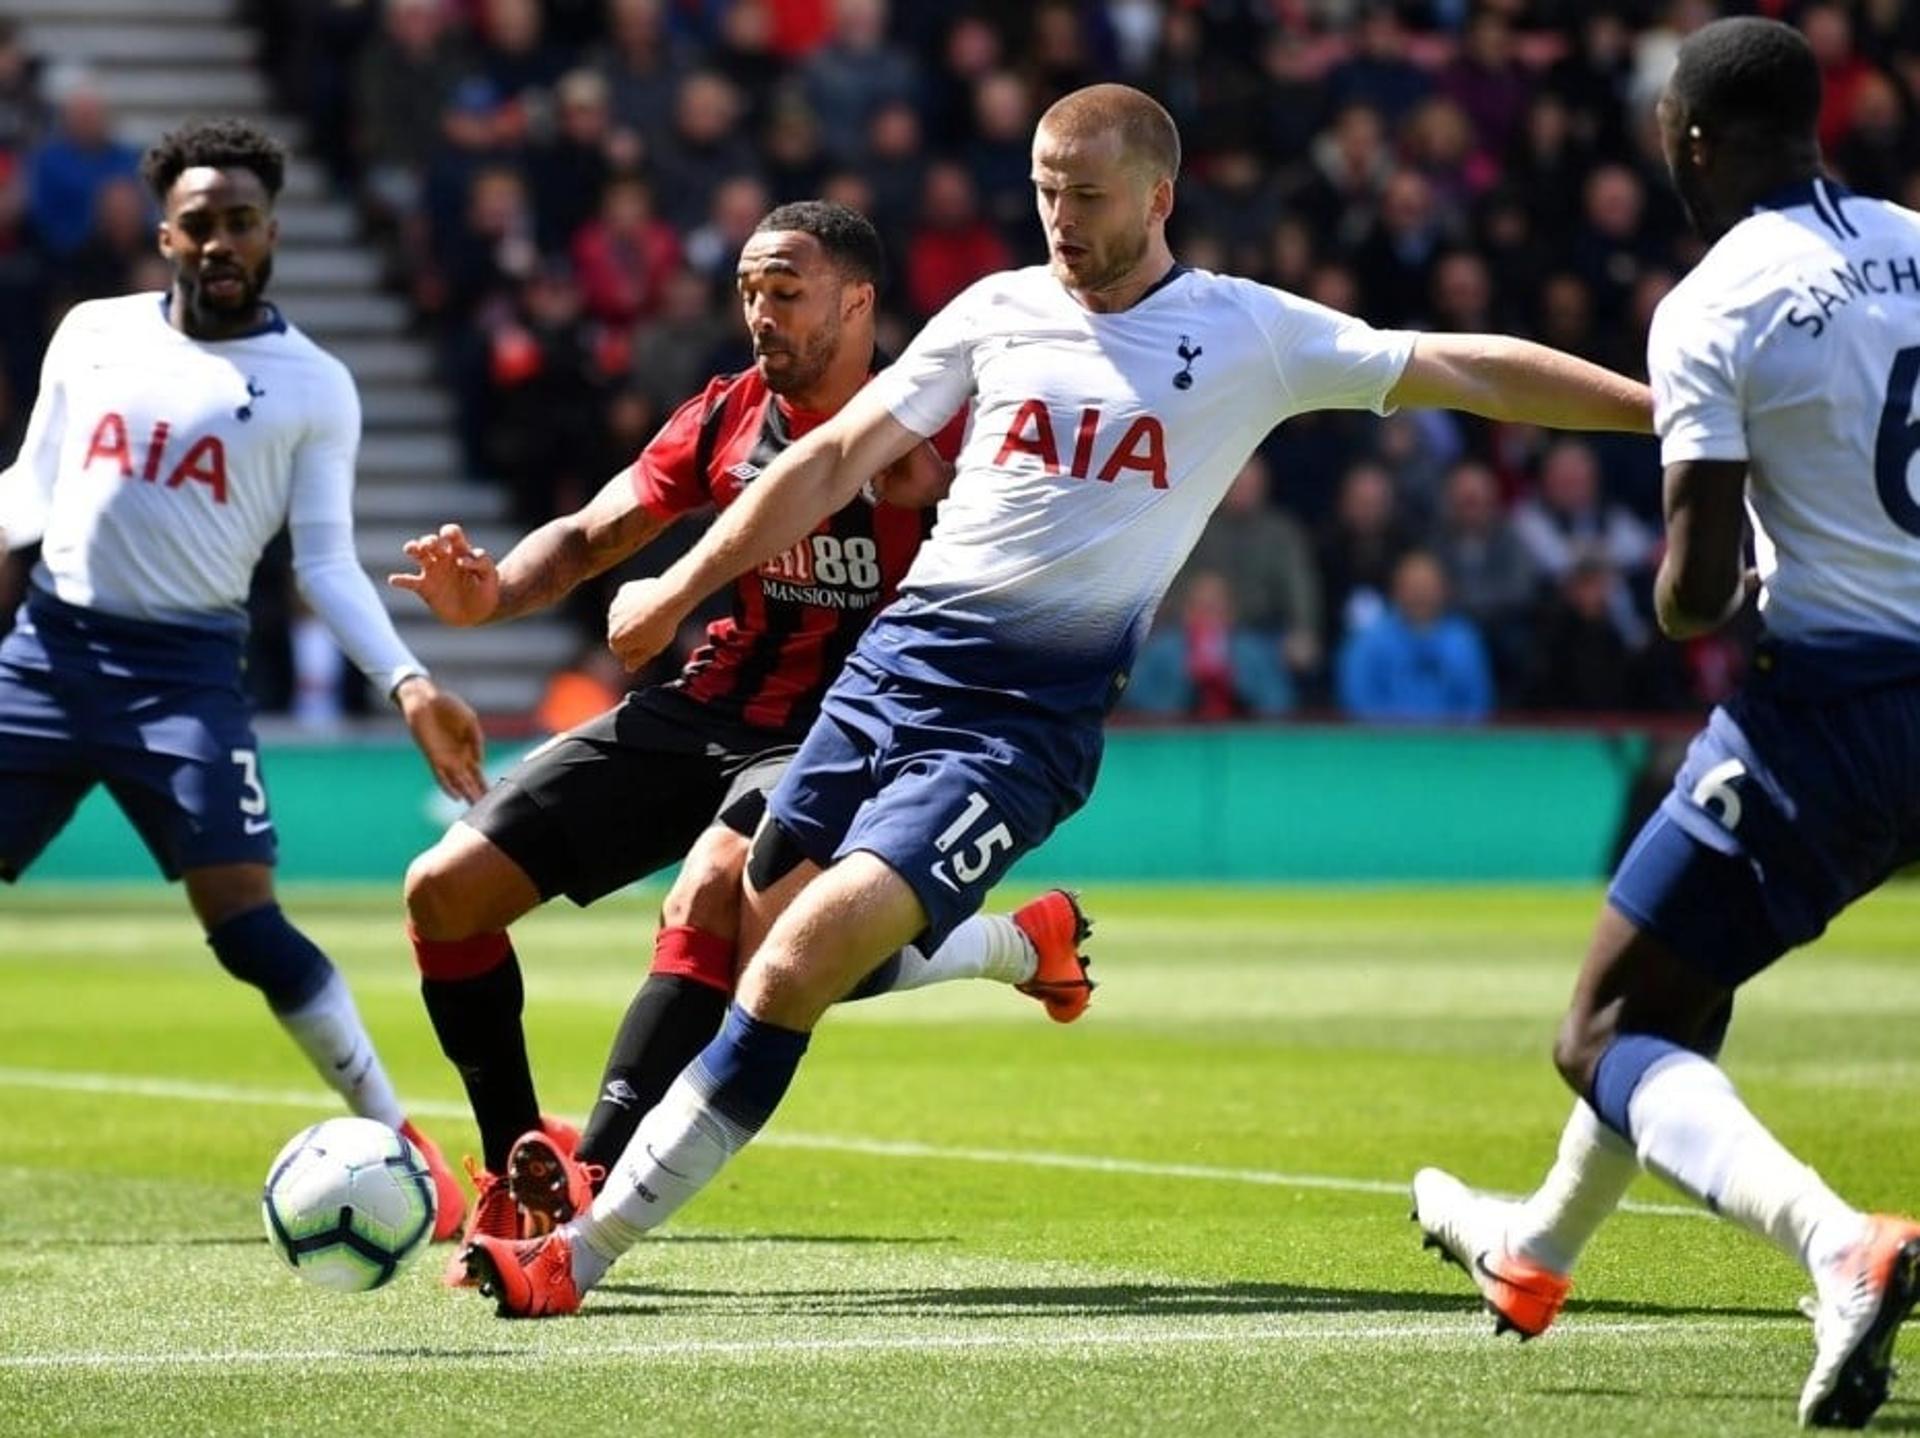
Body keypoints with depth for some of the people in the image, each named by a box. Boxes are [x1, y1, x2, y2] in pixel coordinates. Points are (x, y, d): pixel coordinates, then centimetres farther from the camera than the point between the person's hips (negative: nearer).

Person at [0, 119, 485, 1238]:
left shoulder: (313, 387, 2)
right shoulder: (93, 334, 9)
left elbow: (326, 560, 0)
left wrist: (407, 684, -13)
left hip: (186, 672, -3)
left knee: (247, 927, -14)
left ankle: (400, 1143, -3)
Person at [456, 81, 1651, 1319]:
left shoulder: (1248, 335, 0)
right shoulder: (1001, 311, 9)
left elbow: (1468, 371, 3)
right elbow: (839, 456, 14)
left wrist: (1664, 405, 1)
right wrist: (681, 588, 12)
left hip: (1026, 719, -5)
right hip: (895, 661, 5)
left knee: (811, 951, -20)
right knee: (760, 935, 8)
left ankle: (587, 1250, -15)